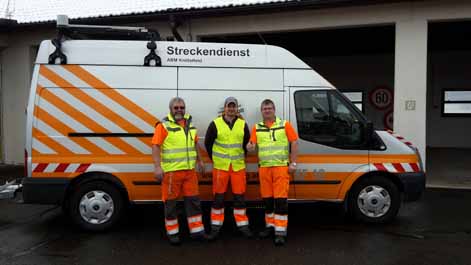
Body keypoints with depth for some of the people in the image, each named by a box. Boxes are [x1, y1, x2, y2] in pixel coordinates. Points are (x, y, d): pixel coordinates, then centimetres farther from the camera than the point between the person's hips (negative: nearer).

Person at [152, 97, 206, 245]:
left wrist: (199, 160, 20)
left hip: (189, 170, 6)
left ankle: (196, 230, 20)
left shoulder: (190, 124, 12)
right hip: (171, 171, -5)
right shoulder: (164, 126, -8)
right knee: (171, 202, 4)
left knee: (193, 200, 9)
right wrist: (157, 167, -22)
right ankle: (172, 233, 18)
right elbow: (156, 146, -14)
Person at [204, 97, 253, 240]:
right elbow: (208, 142, 5)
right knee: (218, 197, 3)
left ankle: (242, 225, 18)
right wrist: (215, 159, 5)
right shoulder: (215, 124, 0)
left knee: (239, 197, 6)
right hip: (220, 167, -2)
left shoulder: (243, 125, 6)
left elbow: (248, 143, 15)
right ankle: (216, 227, 13)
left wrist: (241, 157, 11)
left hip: (239, 167, 2)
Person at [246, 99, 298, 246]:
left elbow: (294, 143, 1)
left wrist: (293, 163, -5)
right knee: (267, 199, 10)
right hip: (264, 168, 3)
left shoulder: (284, 124, 2)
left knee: (280, 199, -7)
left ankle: (281, 231, -3)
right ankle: (270, 226, 25)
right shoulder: (256, 128, 10)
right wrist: (250, 147, -20)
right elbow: (252, 145, 5)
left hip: (281, 167, -3)